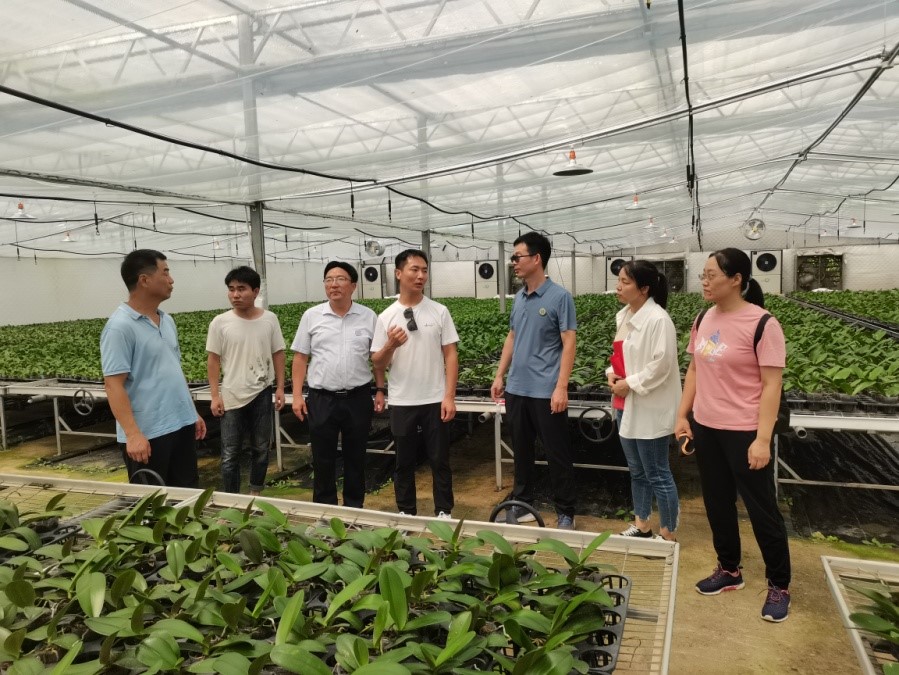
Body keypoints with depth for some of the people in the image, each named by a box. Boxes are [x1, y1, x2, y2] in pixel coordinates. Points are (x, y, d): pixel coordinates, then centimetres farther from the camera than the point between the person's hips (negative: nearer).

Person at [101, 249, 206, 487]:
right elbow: (113, 384, -19)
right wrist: (132, 433, -25)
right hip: (147, 434, -8)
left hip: (182, 424, 8)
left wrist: (193, 412, 18)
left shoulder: (167, 320, 10)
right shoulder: (120, 326, -16)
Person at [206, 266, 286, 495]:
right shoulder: (220, 323, -7)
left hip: (262, 394, 2)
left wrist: (280, 388, 1)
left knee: (261, 449, 13)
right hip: (231, 397, -1)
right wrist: (215, 396, -5)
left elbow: (278, 354, 4)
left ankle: (255, 494, 30)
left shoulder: (269, 319, -4)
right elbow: (213, 360, -2)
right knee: (230, 454, 4)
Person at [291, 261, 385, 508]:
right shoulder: (311, 316, 1)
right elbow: (300, 358, 3)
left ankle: (354, 507, 27)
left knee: (355, 456, 12)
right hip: (321, 399, 0)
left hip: (358, 398, 0)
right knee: (322, 458, 9)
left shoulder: (368, 317, 0)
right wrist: (297, 395, -2)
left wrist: (380, 391, 1)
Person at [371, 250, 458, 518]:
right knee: (404, 462, 13)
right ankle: (406, 513, 28)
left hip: (435, 401, -1)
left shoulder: (439, 311, -2)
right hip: (401, 403, 1)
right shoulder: (386, 317, -1)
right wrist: (391, 345, -19)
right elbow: (377, 365, 1)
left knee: (439, 461, 9)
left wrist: (449, 396, -8)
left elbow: (450, 355, -2)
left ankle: (444, 512, 23)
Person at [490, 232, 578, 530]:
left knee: (557, 454, 5)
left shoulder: (559, 297, -10)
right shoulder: (519, 297, 9)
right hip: (516, 389, 7)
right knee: (521, 450, 16)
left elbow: (569, 344, -12)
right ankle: (522, 504, 30)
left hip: (546, 391, -6)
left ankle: (565, 513, 18)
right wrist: (499, 376, 13)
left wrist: (561, 387, -18)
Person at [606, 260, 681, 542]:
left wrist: (630, 384, -17)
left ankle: (668, 536, 18)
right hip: (626, 405, 9)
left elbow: (662, 364, -22)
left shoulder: (658, 319, -18)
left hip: (650, 410, -9)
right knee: (637, 471, 20)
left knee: (657, 474, 3)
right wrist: (612, 373, 1)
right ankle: (641, 525, 34)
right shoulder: (623, 316, 9)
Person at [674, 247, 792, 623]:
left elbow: (771, 385, -16)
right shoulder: (703, 320, 4)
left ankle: (779, 586, 27)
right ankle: (729, 570, 36)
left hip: (745, 433, -6)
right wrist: (682, 416, 8)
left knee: (761, 509, 8)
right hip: (705, 428, 6)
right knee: (717, 503, 17)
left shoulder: (762, 324, -16)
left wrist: (763, 439, -19)